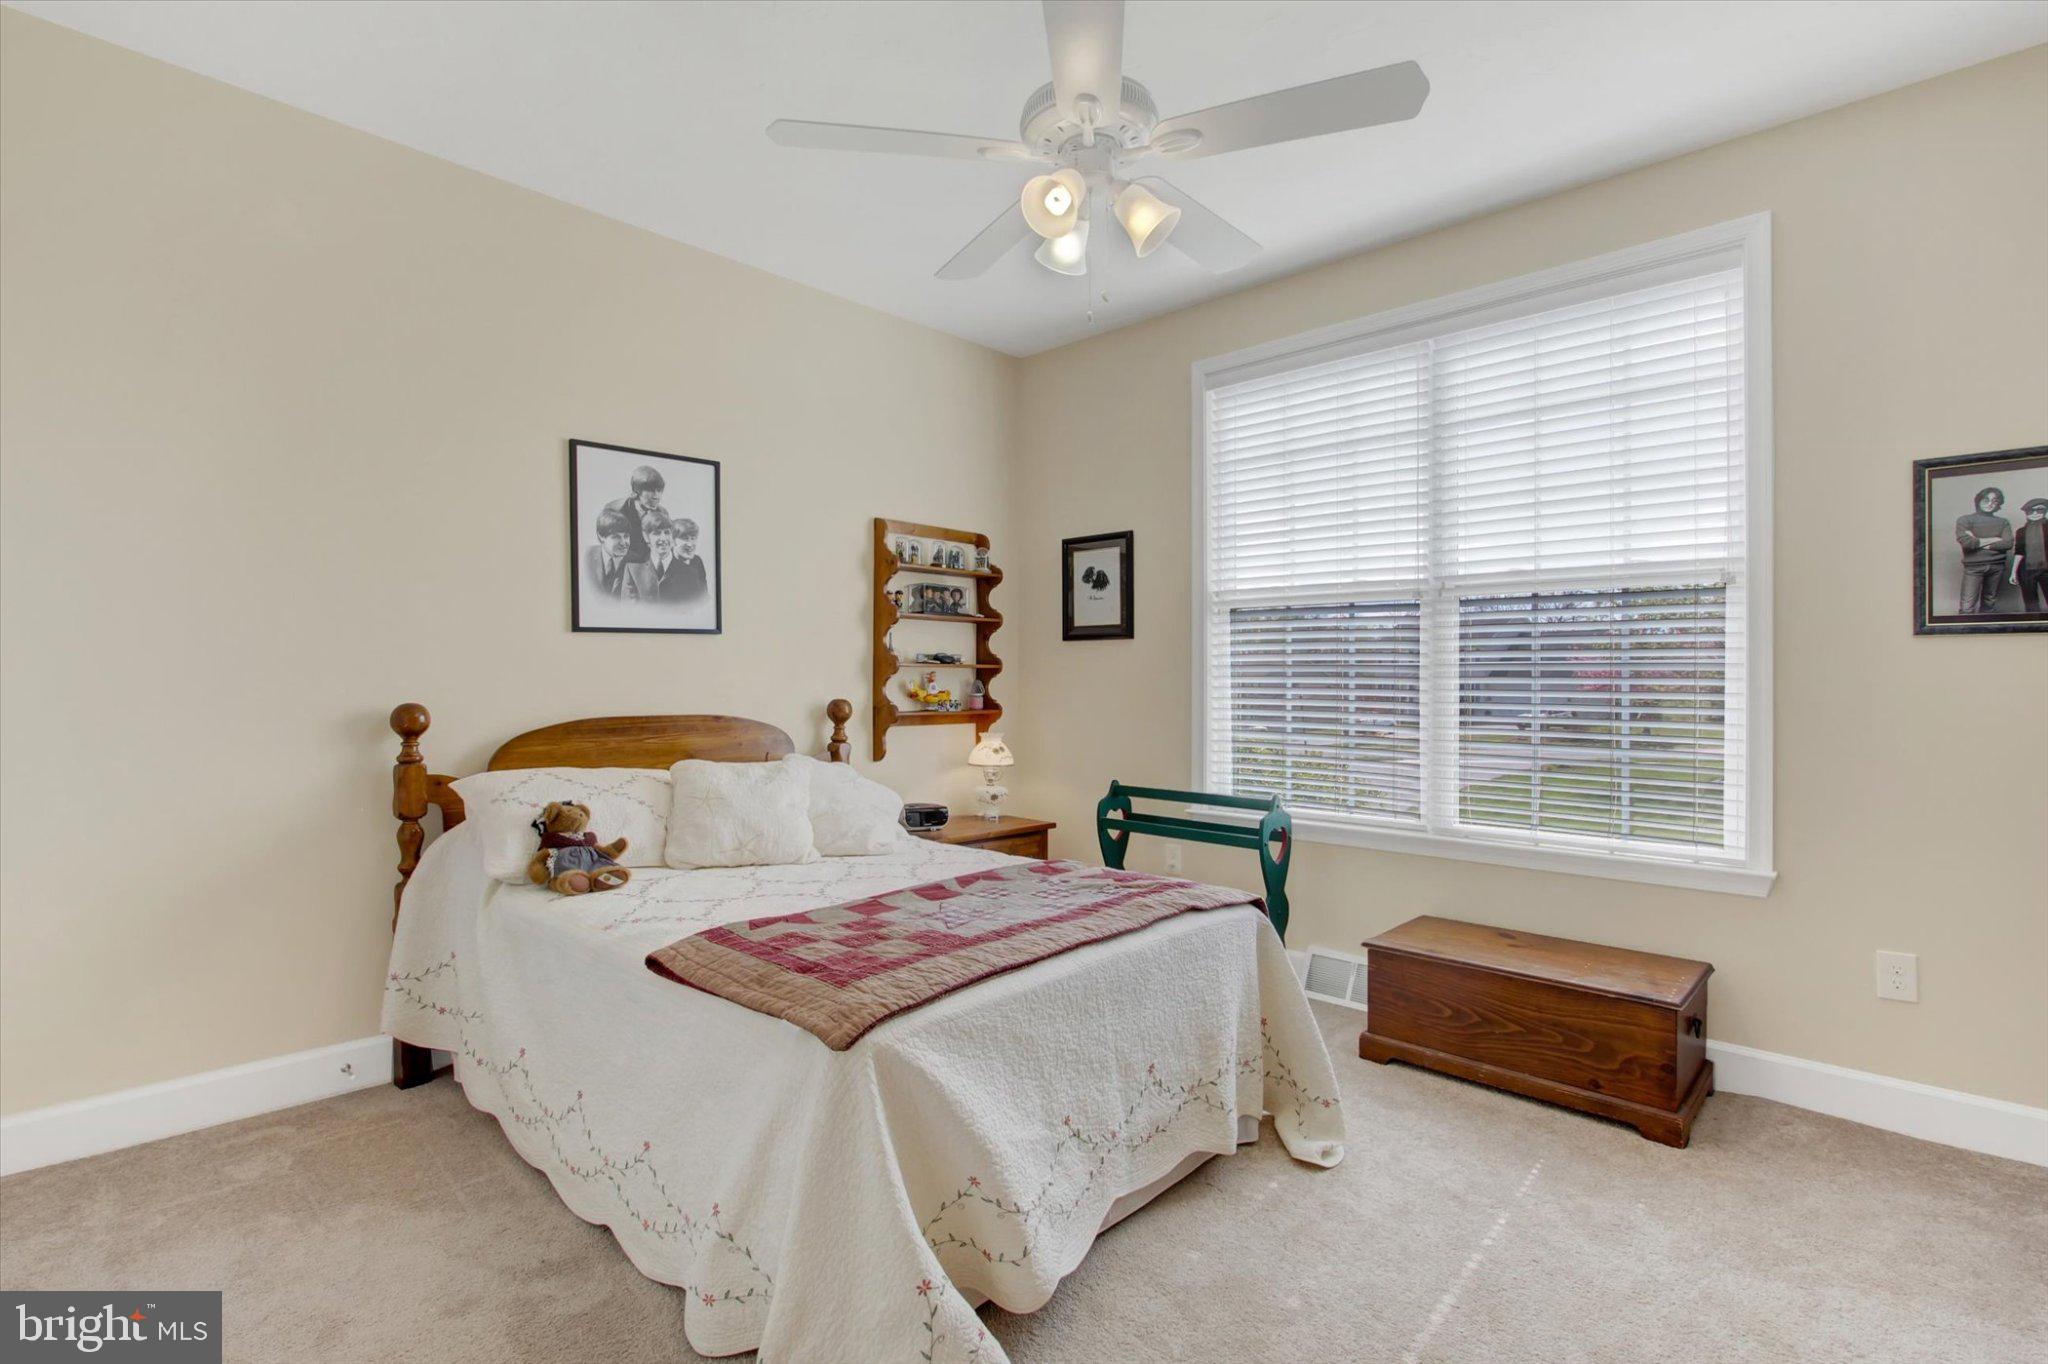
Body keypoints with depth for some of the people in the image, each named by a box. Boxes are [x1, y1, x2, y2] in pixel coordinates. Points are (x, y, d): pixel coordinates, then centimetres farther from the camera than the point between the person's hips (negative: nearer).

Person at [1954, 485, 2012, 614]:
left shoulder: (2003, 522, 13)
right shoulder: (1965, 519, 3)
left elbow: (2008, 544, -2)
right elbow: (1964, 541, -13)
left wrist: (1978, 542, -8)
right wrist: (1993, 540, -3)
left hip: (1996, 566, 3)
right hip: (1973, 566, -3)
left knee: (1989, 604, 6)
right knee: (1967, 608, -11)